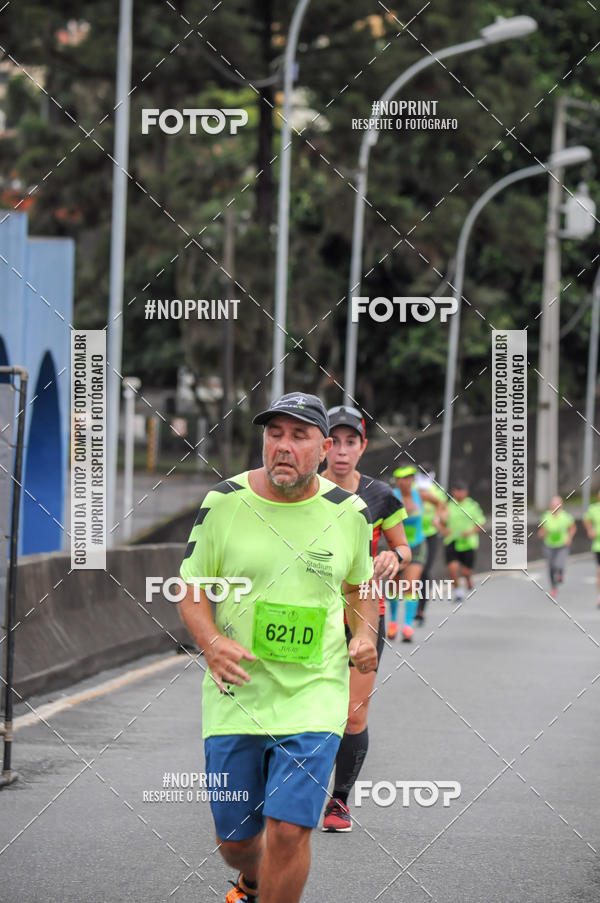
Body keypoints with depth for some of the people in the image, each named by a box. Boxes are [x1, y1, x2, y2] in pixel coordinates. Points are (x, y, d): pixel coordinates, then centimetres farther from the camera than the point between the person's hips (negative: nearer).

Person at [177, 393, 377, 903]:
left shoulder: (349, 512, 1)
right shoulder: (223, 502, -3)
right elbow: (192, 587, 5)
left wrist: (365, 634, 0)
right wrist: (212, 642, -13)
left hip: (314, 694, -1)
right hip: (236, 693, 1)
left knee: (288, 831, -14)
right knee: (235, 838, 10)